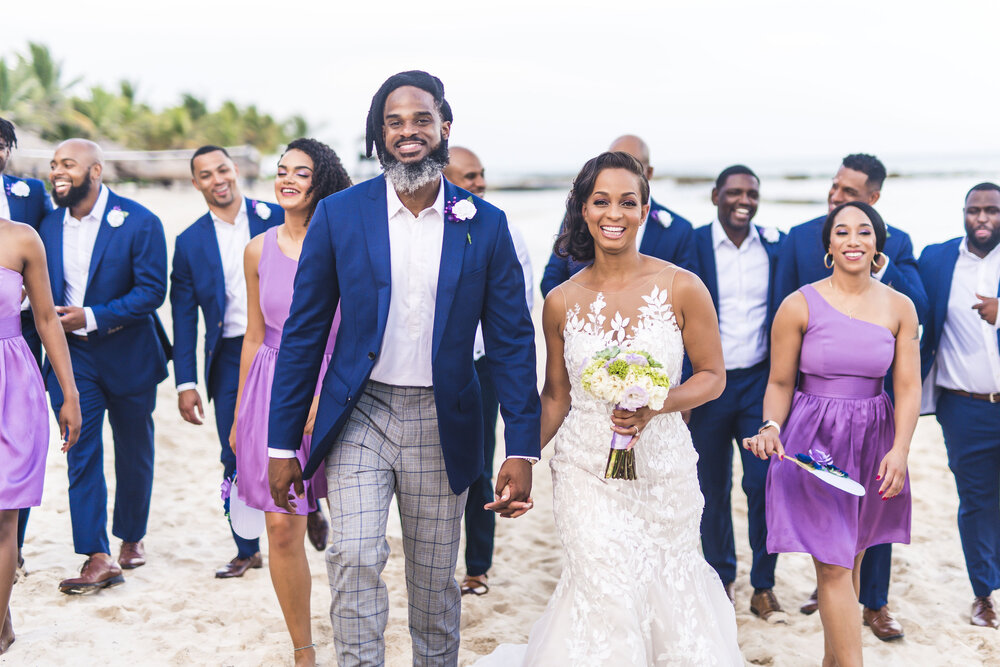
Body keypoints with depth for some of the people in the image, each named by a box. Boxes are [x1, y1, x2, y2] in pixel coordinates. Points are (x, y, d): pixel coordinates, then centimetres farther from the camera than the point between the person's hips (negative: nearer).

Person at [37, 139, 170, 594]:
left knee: (134, 450, 11)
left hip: (128, 354, -3)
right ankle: (98, 558, -4)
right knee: (81, 452, -6)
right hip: (72, 355, 3)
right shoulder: (50, 224, 6)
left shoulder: (139, 223, -10)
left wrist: (91, 316, -21)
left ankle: (131, 537, 31)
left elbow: (152, 290, -15)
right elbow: (45, 288, 15)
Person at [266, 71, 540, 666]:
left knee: (436, 583, 11)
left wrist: (523, 450, -6)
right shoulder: (339, 215, -2)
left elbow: (513, 342, 0)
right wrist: (282, 443, 0)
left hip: (442, 427, 1)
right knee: (355, 558, -15)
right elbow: (304, 333, 1)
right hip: (359, 416, 0)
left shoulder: (486, 225, -1)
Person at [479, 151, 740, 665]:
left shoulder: (683, 288, -6)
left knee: (666, 589, 11)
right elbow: (556, 396, 9)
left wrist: (655, 406, -17)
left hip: (663, 467, 0)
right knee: (606, 593, -6)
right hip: (585, 468, 0)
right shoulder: (561, 302, 0)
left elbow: (713, 376, 1)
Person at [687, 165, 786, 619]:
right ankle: (720, 581, 26)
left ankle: (763, 587, 14)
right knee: (713, 488, 9)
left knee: (765, 484, -2)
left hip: (760, 381, 1)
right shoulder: (693, 245, -3)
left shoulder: (777, 244, 3)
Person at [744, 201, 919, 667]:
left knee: (849, 560, 13)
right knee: (834, 566, -5)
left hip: (872, 442, 3)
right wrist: (771, 427, -18)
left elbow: (908, 387, -1)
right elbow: (780, 383, -1)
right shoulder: (799, 306, -7)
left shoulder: (899, 308, 2)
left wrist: (900, 449, -12)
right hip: (814, 442, -3)